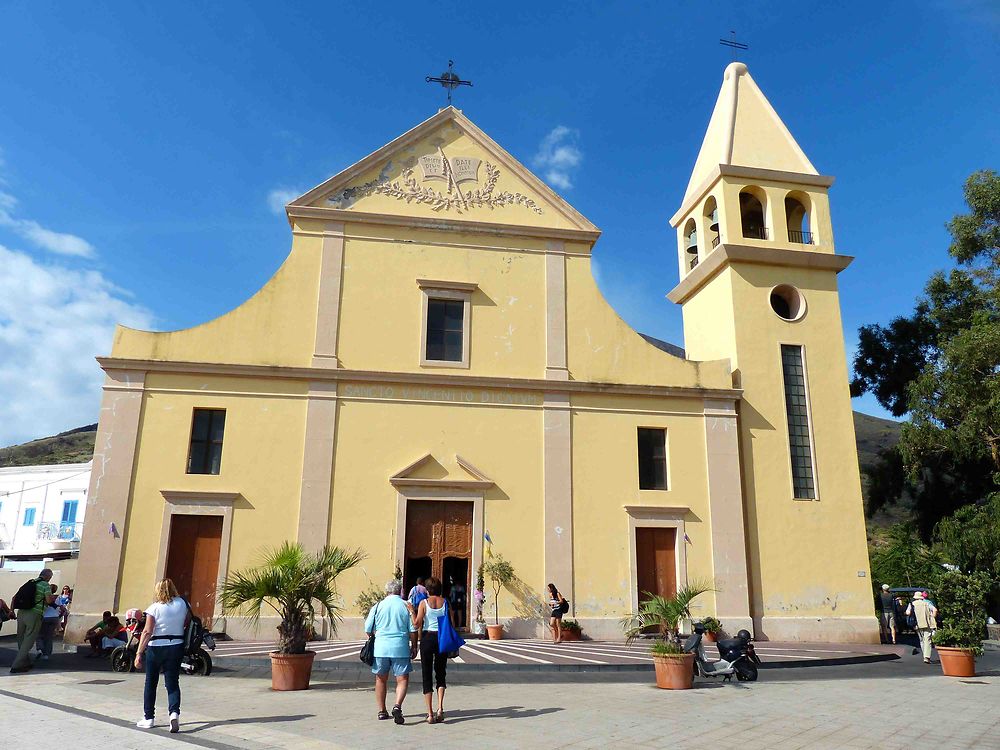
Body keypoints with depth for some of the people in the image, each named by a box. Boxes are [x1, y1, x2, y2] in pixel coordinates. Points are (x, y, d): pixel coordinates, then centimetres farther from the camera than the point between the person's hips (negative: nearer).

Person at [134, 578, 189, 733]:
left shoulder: (155, 607, -9)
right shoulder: (182, 604, 1)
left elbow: (147, 632, -14)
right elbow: (186, 624, 7)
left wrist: (139, 653, -13)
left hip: (156, 647, -2)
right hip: (176, 646, 3)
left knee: (151, 683, 14)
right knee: (172, 683, 6)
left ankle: (148, 718, 22)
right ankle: (174, 713, -16)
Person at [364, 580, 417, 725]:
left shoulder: (378, 606, 2)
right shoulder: (406, 606, -1)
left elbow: (368, 629, 6)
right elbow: (413, 630, -1)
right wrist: (414, 647, 12)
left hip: (381, 647, 2)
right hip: (400, 648, -2)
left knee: (381, 679, 16)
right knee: (402, 679, 4)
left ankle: (382, 711, 22)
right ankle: (397, 706, -17)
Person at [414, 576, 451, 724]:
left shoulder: (424, 603, -4)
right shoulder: (445, 602, 2)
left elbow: (417, 624, -11)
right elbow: (452, 624, 2)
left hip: (427, 638, -2)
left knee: (427, 676, 6)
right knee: (440, 674, 15)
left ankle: (430, 714, 4)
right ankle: (440, 707, -3)